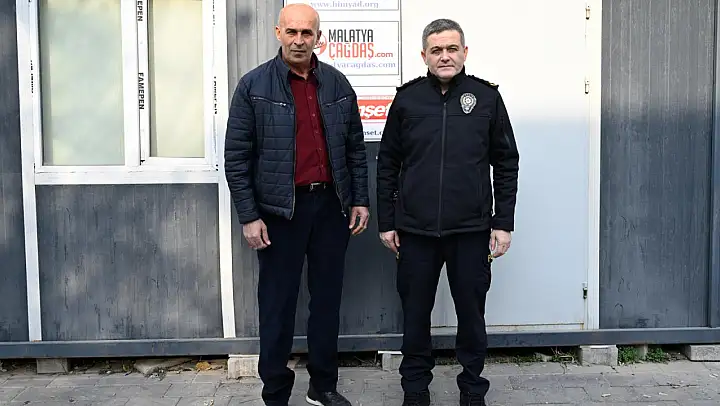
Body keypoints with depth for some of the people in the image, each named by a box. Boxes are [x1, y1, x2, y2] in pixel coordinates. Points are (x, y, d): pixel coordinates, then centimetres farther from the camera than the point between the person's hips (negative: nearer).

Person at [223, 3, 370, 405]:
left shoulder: (338, 84, 6)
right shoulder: (254, 86, -5)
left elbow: (355, 147, 11)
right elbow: (237, 157, -5)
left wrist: (360, 200, 6)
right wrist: (249, 216, -10)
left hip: (331, 205, 4)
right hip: (280, 210, -3)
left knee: (328, 298, 12)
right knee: (278, 304, 4)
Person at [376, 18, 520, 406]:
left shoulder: (487, 97, 2)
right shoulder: (407, 98, 3)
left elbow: (506, 163, 4)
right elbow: (387, 164, 7)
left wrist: (503, 223, 0)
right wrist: (386, 221, 4)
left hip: (471, 229, -1)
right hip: (415, 229, 1)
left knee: (471, 312, 9)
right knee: (415, 312, 10)